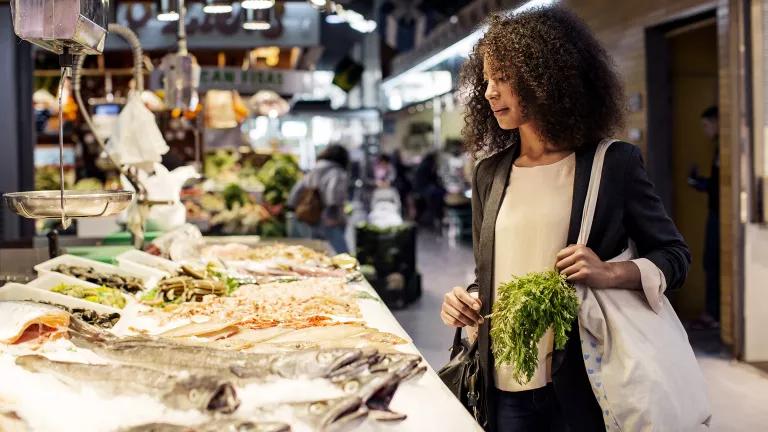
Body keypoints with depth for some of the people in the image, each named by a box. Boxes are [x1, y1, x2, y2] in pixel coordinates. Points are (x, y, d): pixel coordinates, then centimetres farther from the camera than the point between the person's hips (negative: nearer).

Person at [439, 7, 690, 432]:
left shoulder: (613, 163, -4)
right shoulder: (488, 174, 8)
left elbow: (674, 254, 0)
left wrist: (611, 274, -18)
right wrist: (467, 301, -6)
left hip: (583, 381, -3)